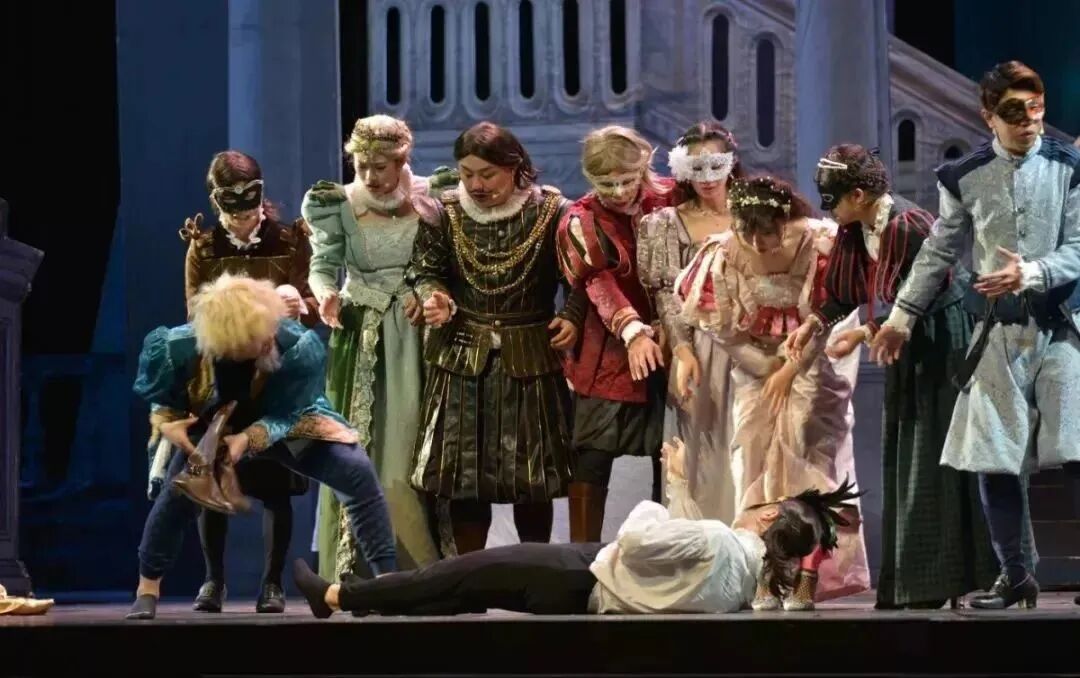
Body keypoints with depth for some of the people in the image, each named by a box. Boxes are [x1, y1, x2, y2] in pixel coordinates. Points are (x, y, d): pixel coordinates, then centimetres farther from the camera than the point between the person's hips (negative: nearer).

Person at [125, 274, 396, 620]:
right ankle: (147, 588, 4)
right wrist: (165, 422, -32)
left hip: (285, 423, 0)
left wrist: (248, 440, -43)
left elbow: (283, 416, -26)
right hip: (214, 427, 0)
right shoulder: (182, 347, -35)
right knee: (179, 490, -19)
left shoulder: (300, 347, -38)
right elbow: (162, 395, -11)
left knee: (357, 471, -18)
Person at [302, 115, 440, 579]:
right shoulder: (339, 206, -2)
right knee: (355, 444, 0)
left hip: (413, 336, 0)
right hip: (359, 335, 0)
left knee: (408, 443, -1)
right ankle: (354, 565, 5)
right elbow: (324, 264, -8)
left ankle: (416, 564, 5)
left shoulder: (427, 203, -1)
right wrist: (326, 295, -28)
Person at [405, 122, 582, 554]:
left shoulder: (551, 211, -4)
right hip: (461, 358, 1)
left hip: (531, 358, -1)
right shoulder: (444, 213, 1)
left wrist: (572, 317, -15)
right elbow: (424, 270, 2)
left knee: (533, 478, 4)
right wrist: (434, 297, -20)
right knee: (462, 476, 2)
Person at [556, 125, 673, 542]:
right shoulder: (581, 222, -3)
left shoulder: (670, 201, 3)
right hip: (609, 354, -2)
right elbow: (598, 281, -18)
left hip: (669, 349, 2)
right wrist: (632, 330, -35)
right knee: (592, 460, -4)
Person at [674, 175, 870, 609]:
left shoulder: (821, 245, -22)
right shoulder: (725, 254, -17)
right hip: (757, 362, 2)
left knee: (810, 452, -12)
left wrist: (791, 370, -14)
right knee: (756, 457, -6)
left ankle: (808, 577, -14)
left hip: (814, 360, -2)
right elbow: (721, 327, -7)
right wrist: (769, 369, -8)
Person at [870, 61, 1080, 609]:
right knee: (993, 460, 2)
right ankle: (1016, 575, 13)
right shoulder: (964, 177, 5)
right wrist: (902, 316, 10)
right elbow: (940, 253, 12)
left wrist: (1030, 274, -19)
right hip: (998, 331, 2)